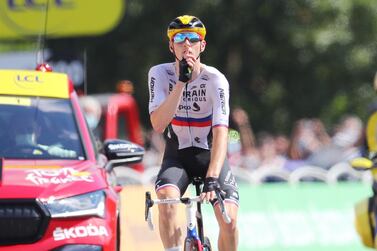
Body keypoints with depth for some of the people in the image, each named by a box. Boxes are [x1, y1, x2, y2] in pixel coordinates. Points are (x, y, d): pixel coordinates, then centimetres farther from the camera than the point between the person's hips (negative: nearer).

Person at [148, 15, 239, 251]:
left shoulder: (215, 79, -21)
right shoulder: (160, 74, -14)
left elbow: (220, 133, -31)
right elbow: (158, 124, -27)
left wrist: (212, 178, -45)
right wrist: (181, 82, -34)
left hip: (211, 154, -1)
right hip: (177, 155, 1)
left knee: (229, 220, -17)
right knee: (166, 199, -30)